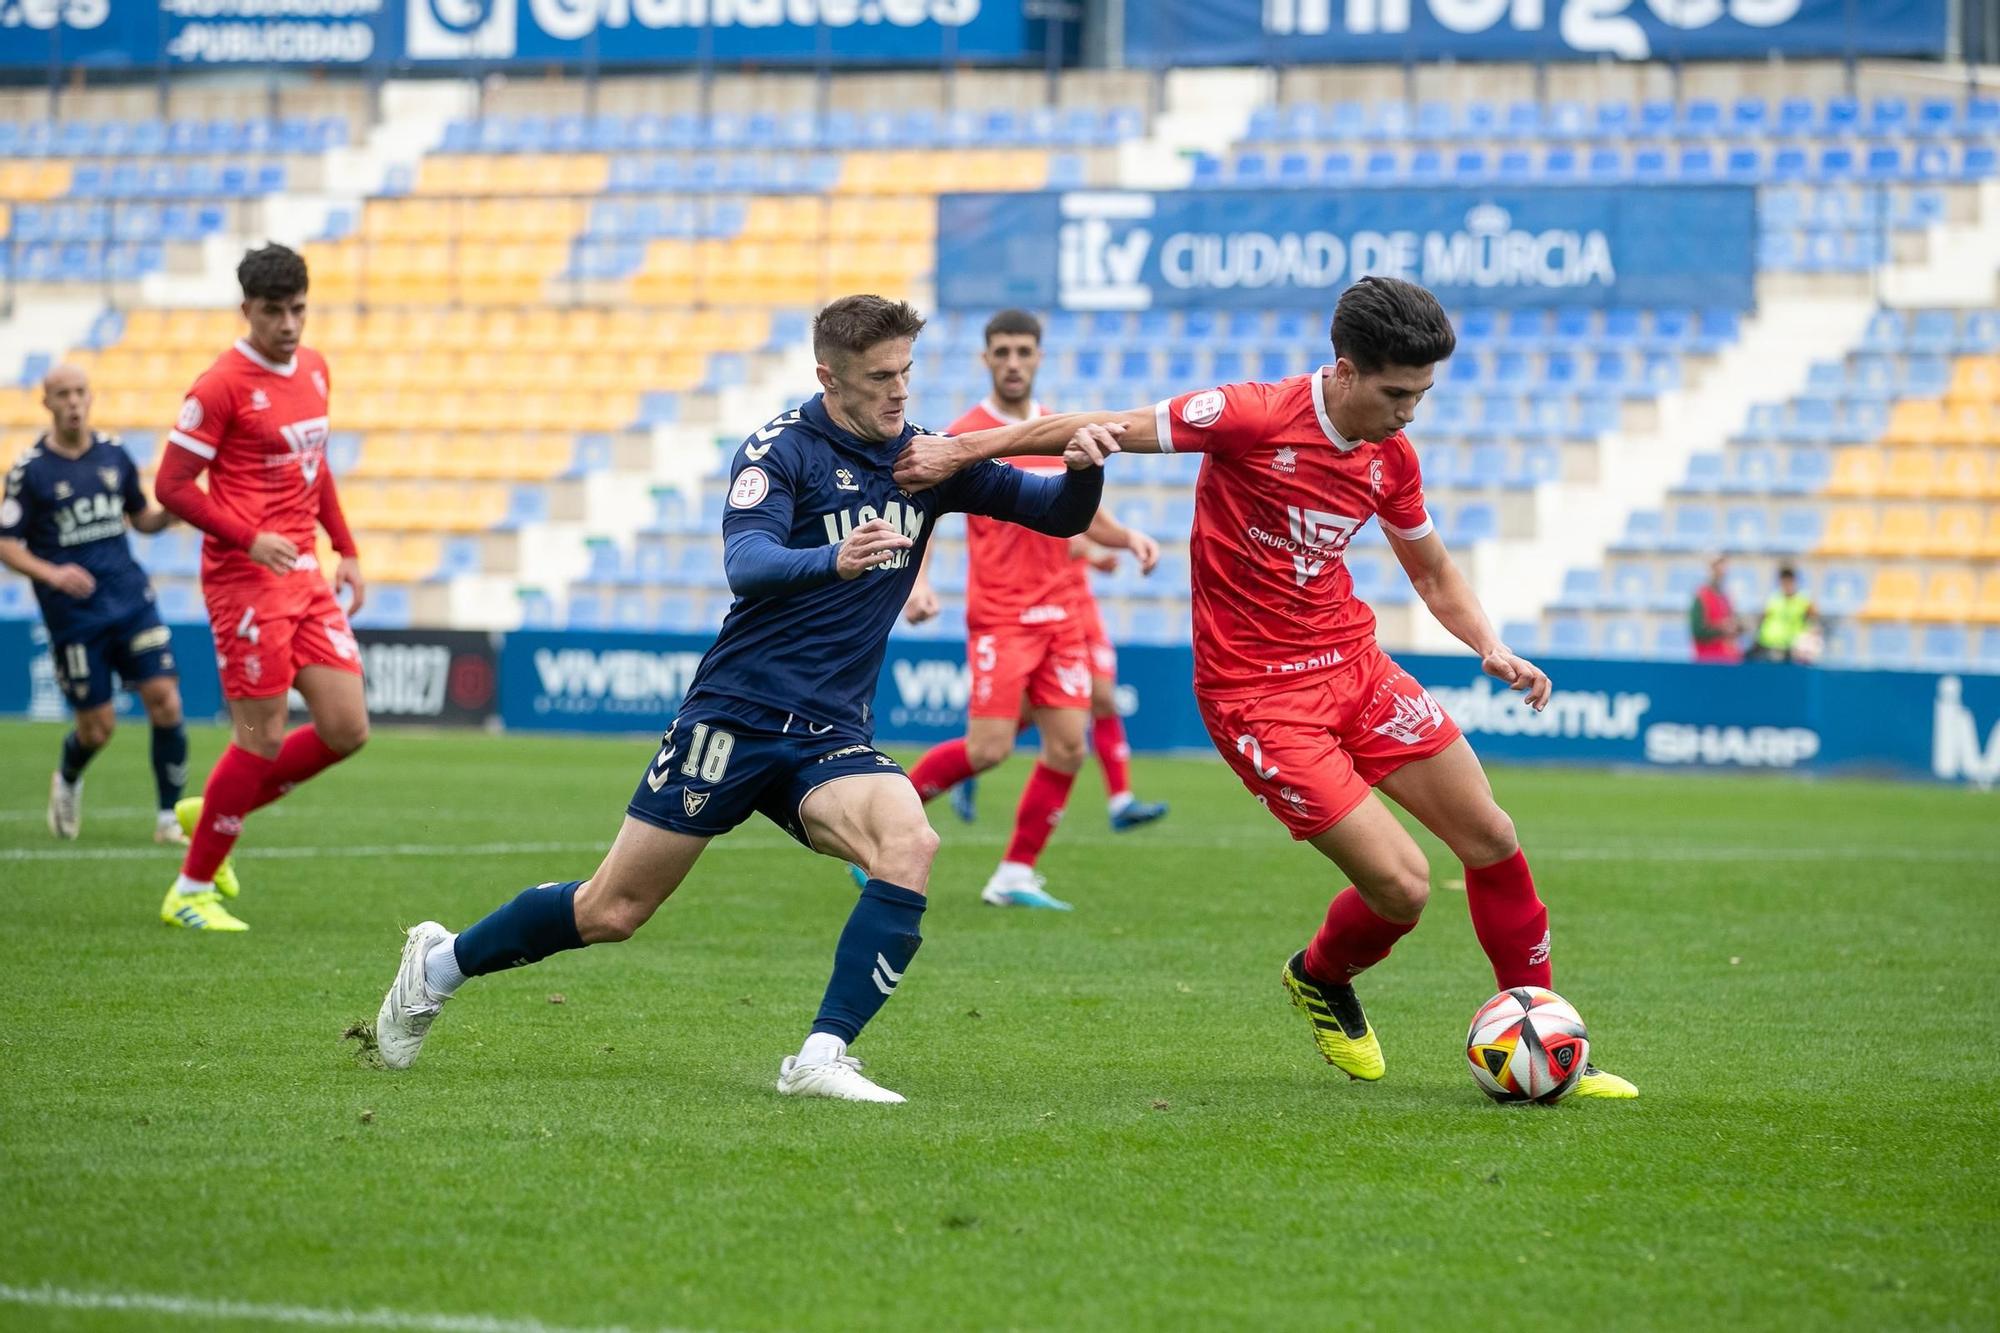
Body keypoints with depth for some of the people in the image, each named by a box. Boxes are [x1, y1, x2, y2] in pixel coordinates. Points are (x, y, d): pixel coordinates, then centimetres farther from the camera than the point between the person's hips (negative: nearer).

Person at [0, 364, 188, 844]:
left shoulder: (114, 455, 7)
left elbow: (141, 517, 19)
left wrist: (171, 512, -4)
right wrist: (51, 574, -21)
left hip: (131, 601, 3)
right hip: (73, 616, -3)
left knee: (165, 701, -9)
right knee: (97, 726, 0)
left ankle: (168, 816, 1)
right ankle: (66, 783, 35)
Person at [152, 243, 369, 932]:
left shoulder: (314, 369, 12)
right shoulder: (222, 384, -12)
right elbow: (171, 486, -13)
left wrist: (346, 550, 20)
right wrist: (250, 539, -22)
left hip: (305, 577, 8)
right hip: (245, 580, -8)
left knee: (346, 731, 2)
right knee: (263, 738, -7)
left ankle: (213, 815, 20)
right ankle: (190, 891, 7)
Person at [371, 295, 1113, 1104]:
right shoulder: (782, 449, -9)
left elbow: (1059, 516, 7)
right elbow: (746, 564, -26)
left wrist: (1083, 470, -16)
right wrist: (833, 561, -45)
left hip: (832, 736, 4)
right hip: (737, 713, -4)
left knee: (910, 846, -27)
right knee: (611, 911, 2)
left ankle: (821, 1059, -26)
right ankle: (440, 963, 27)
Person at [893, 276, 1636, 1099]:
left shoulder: (1392, 458, 2)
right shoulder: (1253, 417, -18)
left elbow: (1434, 575, 19)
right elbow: (1104, 430, -11)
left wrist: (1492, 649, 1)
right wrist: (961, 449, -8)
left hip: (1353, 662, 7)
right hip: (1257, 693, -7)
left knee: (1492, 841, 2)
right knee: (1403, 887, -12)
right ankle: (1320, 979, 23)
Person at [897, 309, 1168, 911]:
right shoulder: (964, 437, -5)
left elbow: (1086, 517, 20)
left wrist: (1128, 537, 0)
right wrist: (919, 582, -22)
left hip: (1062, 608, 5)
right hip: (1000, 614, -5)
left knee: (1067, 747, -3)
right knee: (989, 748, -14)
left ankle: (1014, 876, 7)